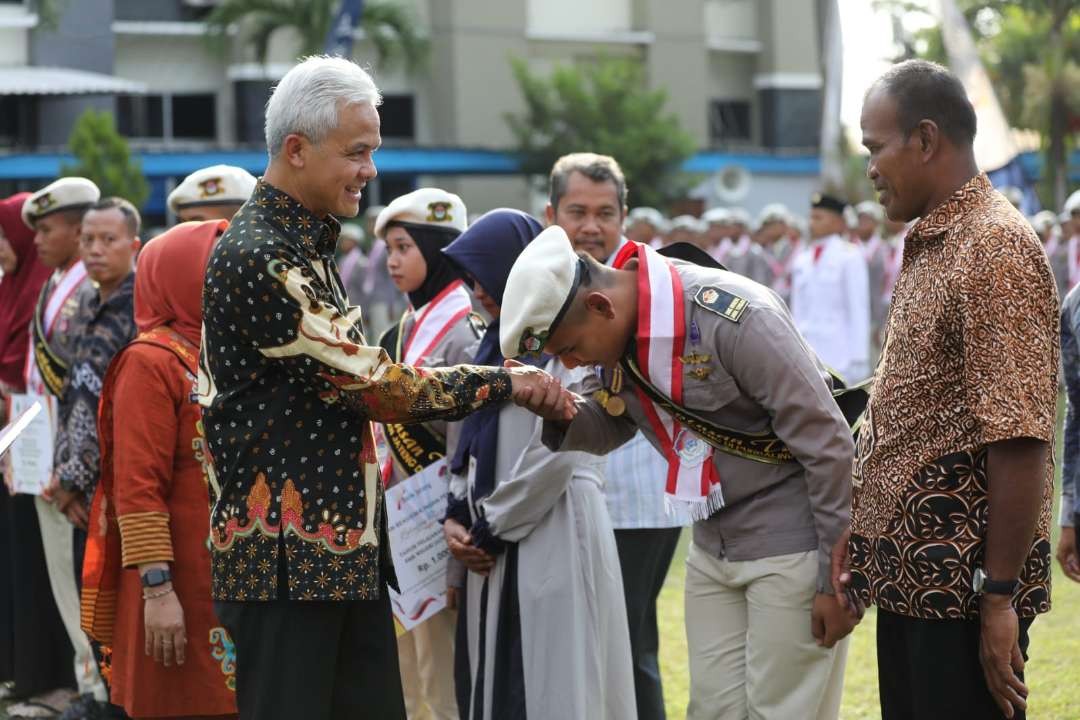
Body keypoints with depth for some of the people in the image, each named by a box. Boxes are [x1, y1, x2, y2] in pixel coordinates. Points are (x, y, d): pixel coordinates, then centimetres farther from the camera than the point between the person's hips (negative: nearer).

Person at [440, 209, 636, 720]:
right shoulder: (501, 338, 17)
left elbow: (559, 452, -16)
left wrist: (491, 528, -9)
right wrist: (457, 515, 4)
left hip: (554, 535, -8)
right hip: (495, 544, 8)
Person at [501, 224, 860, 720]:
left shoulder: (734, 320, -25)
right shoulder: (621, 333, -2)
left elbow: (828, 446, -21)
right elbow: (607, 430, 14)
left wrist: (837, 577, -17)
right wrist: (559, 411, -10)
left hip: (793, 546, -8)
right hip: (714, 546, 8)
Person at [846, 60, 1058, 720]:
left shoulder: (994, 249, -16)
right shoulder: (932, 242, 15)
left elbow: (1018, 441, -21)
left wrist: (999, 594, -22)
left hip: (962, 584, -9)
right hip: (913, 575, 9)